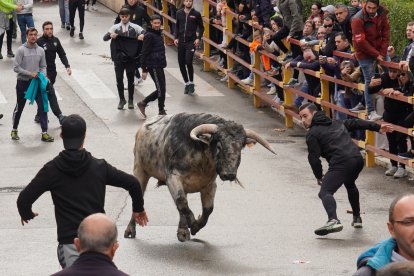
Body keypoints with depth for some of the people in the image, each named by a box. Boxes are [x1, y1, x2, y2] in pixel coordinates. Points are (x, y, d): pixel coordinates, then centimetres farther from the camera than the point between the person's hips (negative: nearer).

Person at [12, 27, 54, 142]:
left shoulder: (40, 50, 2)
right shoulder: (21, 50, -11)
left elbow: (43, 66, 10)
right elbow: (16, 67, -14)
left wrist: (42, 75, -10)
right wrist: (30, 74, -19)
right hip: (23, 82, -3)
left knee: (43, 106, -6)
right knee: (19, 107, 10)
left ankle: (44, 133, -3)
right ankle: (14, 130, 28)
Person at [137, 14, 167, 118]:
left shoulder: (158, 34, 14)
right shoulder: (149, 36, -13)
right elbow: (144, 53, -15)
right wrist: (144, 70, -17)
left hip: (159, 66, 9)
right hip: (153, 66, -9)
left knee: (161, 89, 10)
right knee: (161, 89, -5)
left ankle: (143, 103, 18)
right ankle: (161, 111, 4)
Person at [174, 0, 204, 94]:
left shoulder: (196, 14, -3)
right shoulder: (179, 13, 5)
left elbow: (201, 27, 5)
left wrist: (199, 38, -7)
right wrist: (176, 38, 4)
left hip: (191, 42, -4)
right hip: (181, 41, 4)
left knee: (188, 62, -18)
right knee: (181, 63, 6)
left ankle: (191, 83, 0)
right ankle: (186, 83, 22)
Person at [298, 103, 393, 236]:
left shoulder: (312, 134, 8)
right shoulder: (336, 123, 29)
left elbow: (314, 158, 2)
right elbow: (355, 123, 33)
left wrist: (319, 176, 15)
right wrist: (377, 127, 39)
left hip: (341, 163, -8)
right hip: (358, 159, 8)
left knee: (325, 192, -16)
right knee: (350, 184, 37)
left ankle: (333, 220, -42)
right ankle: (357, 218, 43)